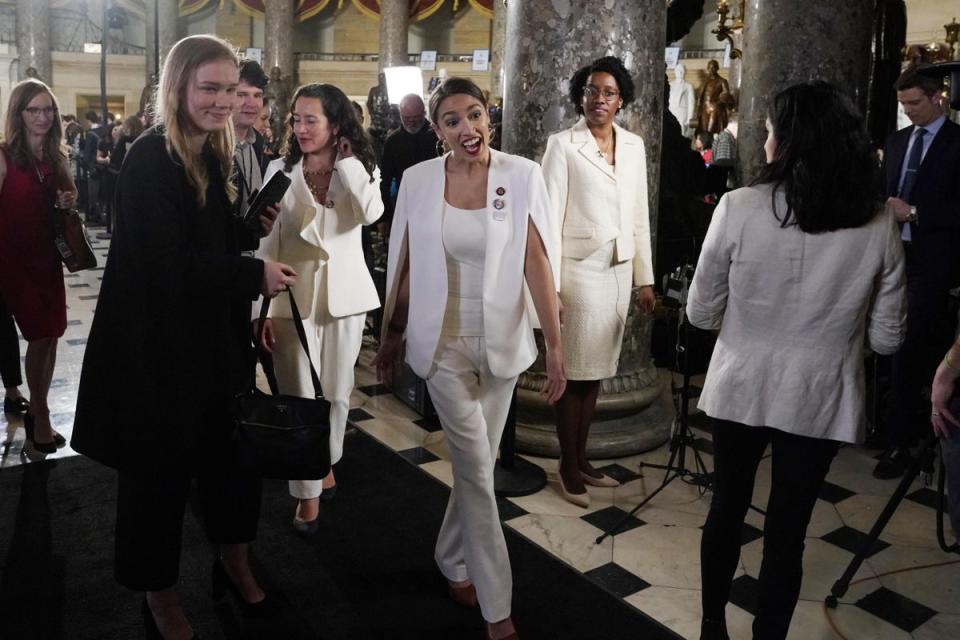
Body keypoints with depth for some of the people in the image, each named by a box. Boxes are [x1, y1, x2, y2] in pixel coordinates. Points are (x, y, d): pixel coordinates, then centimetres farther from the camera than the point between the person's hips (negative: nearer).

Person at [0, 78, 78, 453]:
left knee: (50, 335, 7)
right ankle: (40, 415, 13)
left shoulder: (58, 156, 7)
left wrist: (69, 202, -2)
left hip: (47, 255, 6)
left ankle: (36, 410, 22)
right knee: (40, 336, -4)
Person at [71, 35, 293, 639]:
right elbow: (166, 264, -22)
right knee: (161, 468, 9)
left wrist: (253, 228, -3)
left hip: (216, 339, 7)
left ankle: (235, 561, 37)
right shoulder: (151, 159, -16)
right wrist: (255, 274, -19)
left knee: (236, 448, 14)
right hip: (159, 345, -7)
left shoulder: (214, 155, 8)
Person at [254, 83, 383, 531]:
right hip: (293, 295, -1)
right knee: (300, 396, 1)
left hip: (344, 294, 1)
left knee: (337, 392, 12)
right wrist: (263, 309, -5)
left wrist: (345, 160, -12)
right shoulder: (280, 170, 0)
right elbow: (267, 243, -1)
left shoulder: (361, 170, 2)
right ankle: (307, 493, 12)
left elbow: (370, 213, -21)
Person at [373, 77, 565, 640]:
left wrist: (555, 344, -8)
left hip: (502, 340, 1)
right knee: (476, 468, 1)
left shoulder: (522, 175, -7)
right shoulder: (418, 180, -4)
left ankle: (454, 561, 40)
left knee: (477, 463, 14)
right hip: (442, 340, -1)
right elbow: (405, 266, 4)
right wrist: (392, 336, 10)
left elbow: (537, 261, -7)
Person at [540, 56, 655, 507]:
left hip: (620, 271, 5)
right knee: (574, 372, 3)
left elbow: (640, 216, 12)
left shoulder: (634, 145, 10)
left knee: (597, 370, 12)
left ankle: (581, 459, 26)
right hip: (580, 271, -5)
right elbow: (550, 217, -10)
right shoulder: (563, 145, -6)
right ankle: (568, 468, 17)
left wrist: (644, 278, 10)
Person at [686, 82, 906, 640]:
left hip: (741, 388, 0)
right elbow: (888, 337, -1)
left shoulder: (739, 208, -16)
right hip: (820, 398, 1)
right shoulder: (879, 227, -10)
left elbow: (701, 313, -7)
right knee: (787, 532, 15)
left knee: (727, 511, 20)